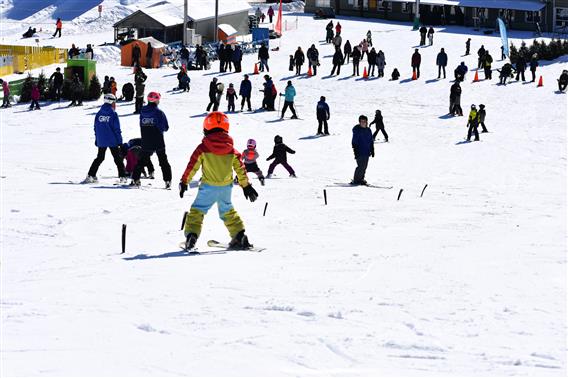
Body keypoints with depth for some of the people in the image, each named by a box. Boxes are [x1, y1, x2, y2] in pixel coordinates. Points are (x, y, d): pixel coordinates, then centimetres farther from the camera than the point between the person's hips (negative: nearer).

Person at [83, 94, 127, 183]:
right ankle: (122, 177, 4)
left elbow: (96, 128, 8)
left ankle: (90, 176, 9)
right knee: (118, 158, 8)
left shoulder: (99, 113, 2)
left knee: (99, 158, 16)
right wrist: (120, 141, -4)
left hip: (101, 141, 4)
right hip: (113, 141, -4)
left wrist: (96, 140, 16)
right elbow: (117, 129, -11)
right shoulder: (113, 114, -11)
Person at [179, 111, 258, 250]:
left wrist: (184, 182, 7)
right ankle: (239, 236, 16)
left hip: (208, 187, -4)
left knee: (197, 210, 4)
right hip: (226, 187, 4)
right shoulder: (232, 150, 2)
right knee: (227, 212, 20)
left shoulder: (202, 148, -8)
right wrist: (246, 185, 16)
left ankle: (191, 235, -8)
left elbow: (192, 166, -5)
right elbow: (240, 169, 7)